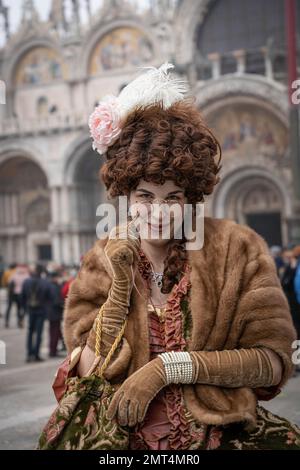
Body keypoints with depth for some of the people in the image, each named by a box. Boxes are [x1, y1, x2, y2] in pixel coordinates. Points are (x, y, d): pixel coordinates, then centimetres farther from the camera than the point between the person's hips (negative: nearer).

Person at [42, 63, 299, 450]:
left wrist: (170, 366, -14)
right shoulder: (103, 261, 3)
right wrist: (121, 282, -13)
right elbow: (91, 369, -4)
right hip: (121, 439, 0)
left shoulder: (237, 248, -3)